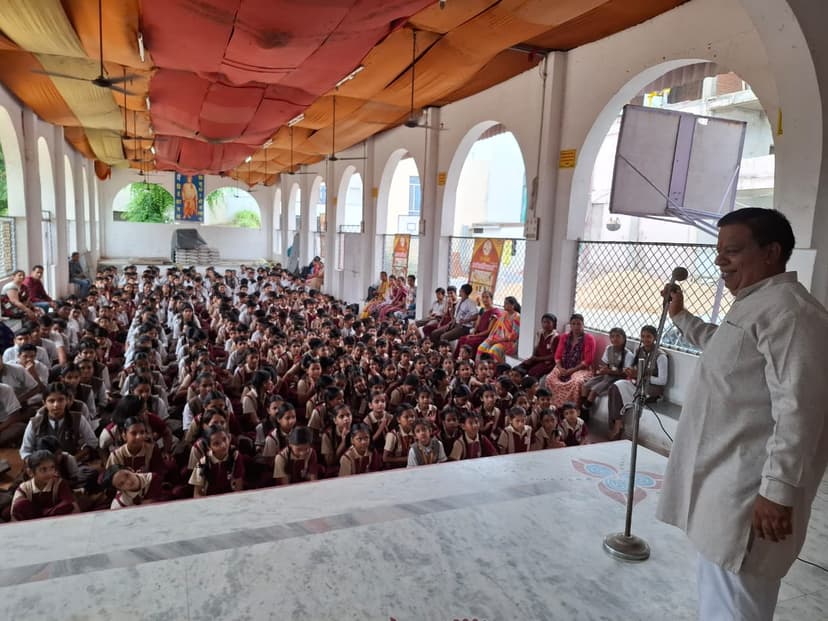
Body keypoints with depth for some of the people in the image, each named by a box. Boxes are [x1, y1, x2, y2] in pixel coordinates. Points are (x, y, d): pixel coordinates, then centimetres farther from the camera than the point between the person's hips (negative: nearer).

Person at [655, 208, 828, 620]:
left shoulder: (788, 309, -18)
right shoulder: (753, 306, 16)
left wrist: (779, 490, -25)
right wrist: (681, 317, 35)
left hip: (749, 494, -11)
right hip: (723, 482, 11)